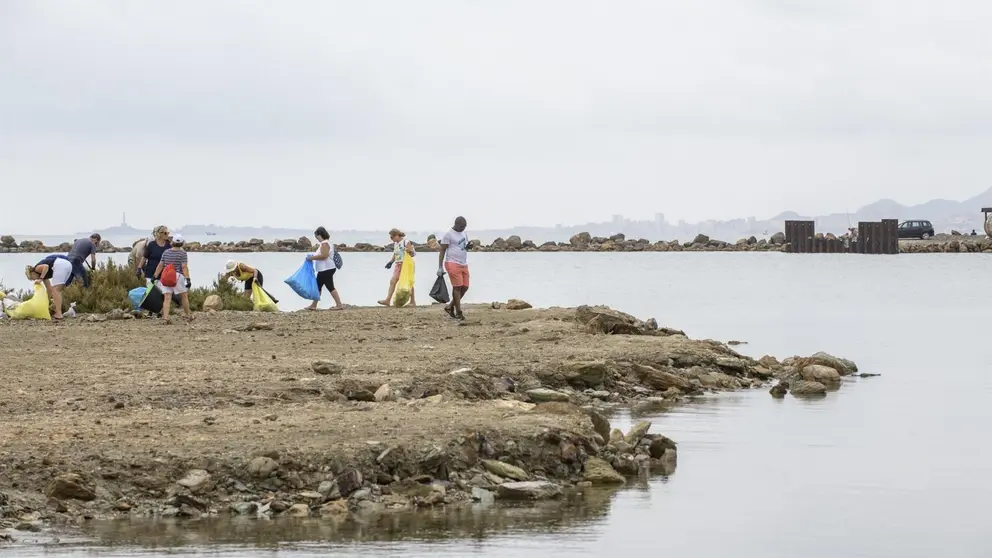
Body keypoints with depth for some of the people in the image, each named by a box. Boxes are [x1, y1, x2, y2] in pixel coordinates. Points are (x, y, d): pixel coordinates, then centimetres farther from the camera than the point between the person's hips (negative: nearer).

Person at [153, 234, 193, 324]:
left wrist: (155, 277, 12)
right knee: (184, 296, 14)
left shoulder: (166, 252, 7)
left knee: (167, 298, 0)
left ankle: (165, 318, -11)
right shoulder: (183, 253, -5)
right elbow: (184, 267, -13)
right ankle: (188, 316, 25)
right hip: (178, 276, -3)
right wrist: (188, 279, -16)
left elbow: (160, 266, 6)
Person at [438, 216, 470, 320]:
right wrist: (440, 267, -13)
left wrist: (468, 246, 2)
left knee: (465, 287, 3)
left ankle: (450, 307, 16)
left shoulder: (464, 234, 16)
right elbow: (442, 251, -7)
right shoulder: (448, 235, -6)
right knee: (457, 287, -9)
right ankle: (458, 312, -5)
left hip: (464, 264, 8)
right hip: (453, 264, -8)